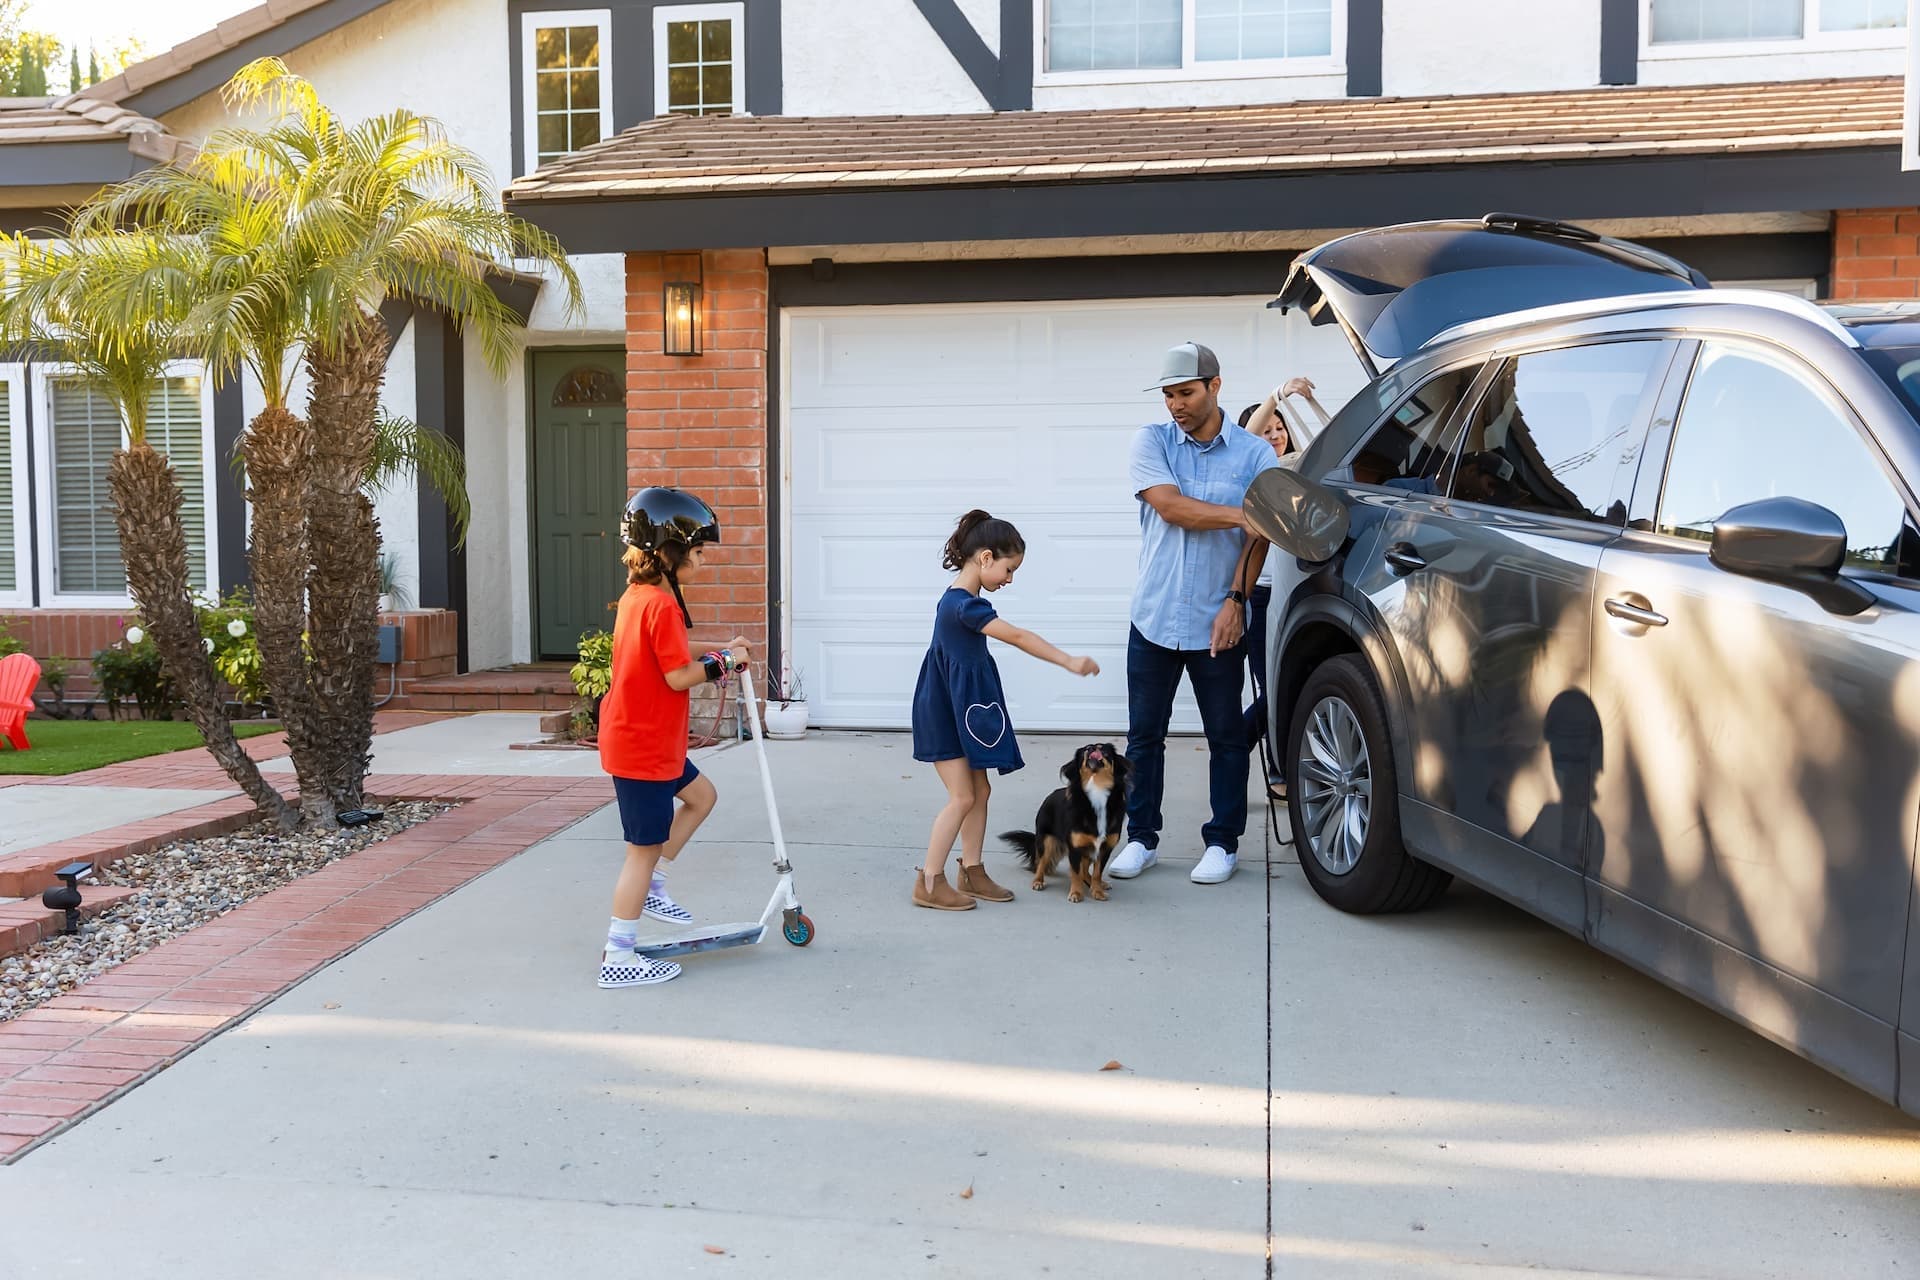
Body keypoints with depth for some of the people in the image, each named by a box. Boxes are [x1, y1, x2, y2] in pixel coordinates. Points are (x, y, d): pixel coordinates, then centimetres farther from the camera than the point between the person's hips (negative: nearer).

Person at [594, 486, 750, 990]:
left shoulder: (636, 595, 9)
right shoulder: (661, 604, -21)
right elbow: (678, 676, -23)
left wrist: (719, 655, 4)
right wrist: (725, 661, -8)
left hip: (649, 739, 10)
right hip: (643, 746, -10)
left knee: (701, 796, 24)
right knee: (646, 848, 0)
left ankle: (650, 888, 28)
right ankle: (618, 958, 9)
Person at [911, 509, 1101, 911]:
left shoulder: (961, 601, 9)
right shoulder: (963, 605, -23)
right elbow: (1017, 637, -28)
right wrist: (1068, 661, -29)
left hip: (963, 711, 10)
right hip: (945, 716, -10)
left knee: (980, 790, 12)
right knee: (962, 797, -6)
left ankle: (972, 872, 21)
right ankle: (929, 882, 2)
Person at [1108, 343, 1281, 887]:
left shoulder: (1255, 454, 1)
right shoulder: (1152, 442, 2)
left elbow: (1257, 536, -4)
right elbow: (1170, 507, -14)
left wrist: (1235, 600, -14)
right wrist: (1240, 515, -21)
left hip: (1217, 622, -1)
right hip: (1154, 617, 1)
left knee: (1225, 736, 7)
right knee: (1144, 734, 8)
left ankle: (1222, 842, 19)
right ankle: (1141, 838, 20)